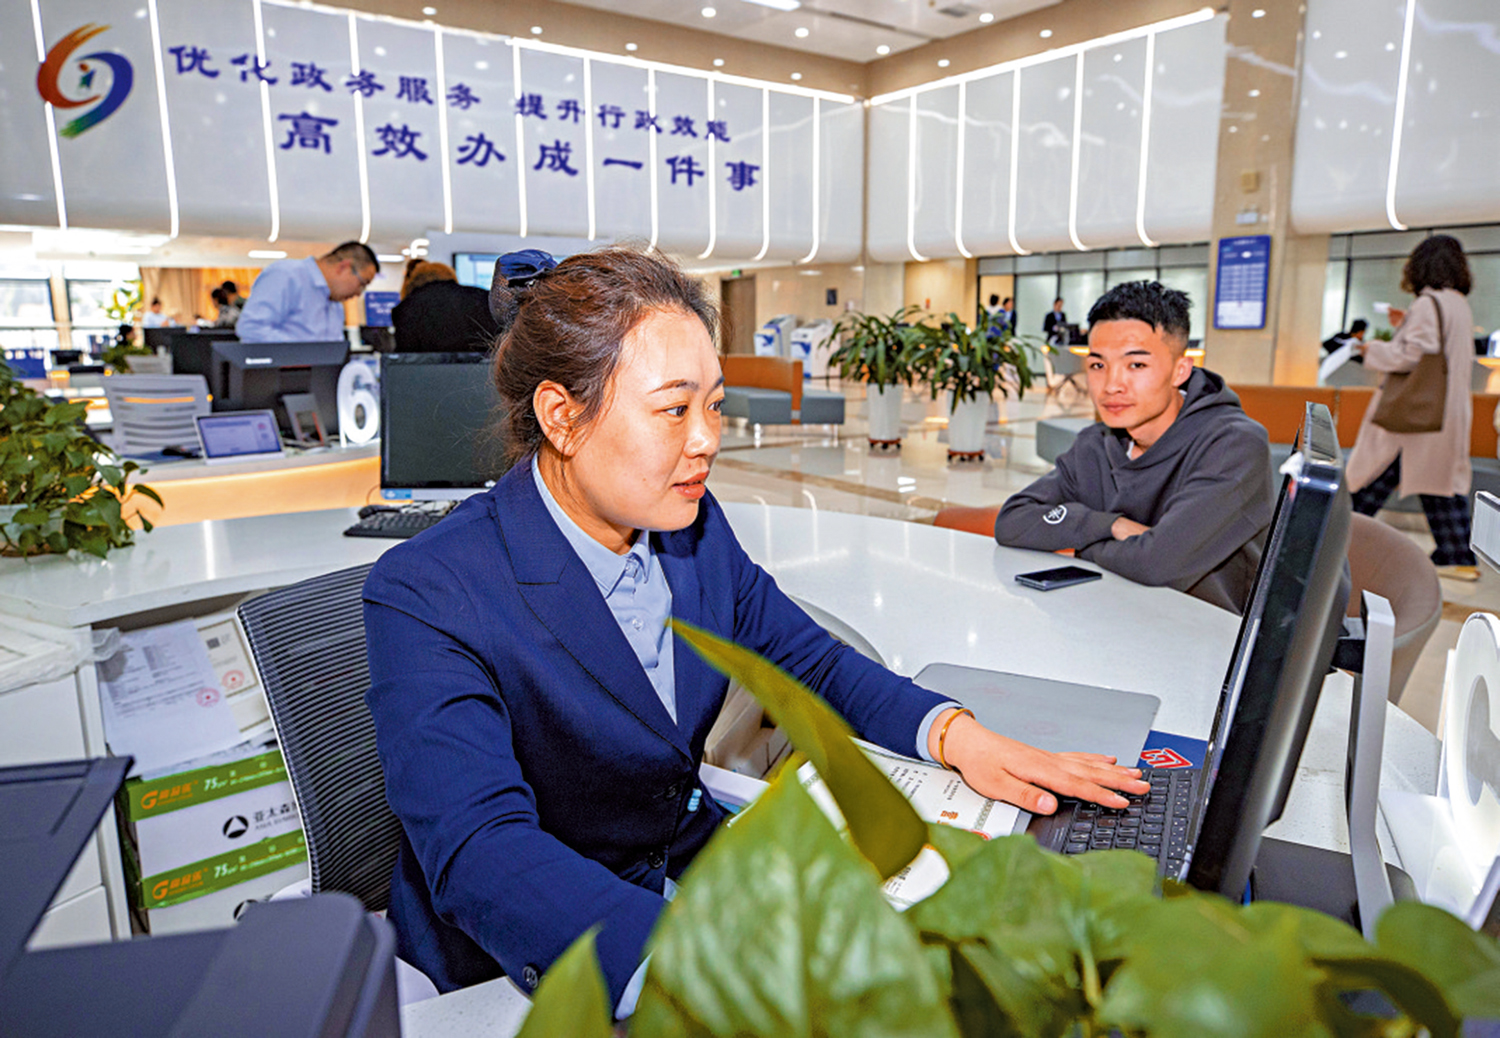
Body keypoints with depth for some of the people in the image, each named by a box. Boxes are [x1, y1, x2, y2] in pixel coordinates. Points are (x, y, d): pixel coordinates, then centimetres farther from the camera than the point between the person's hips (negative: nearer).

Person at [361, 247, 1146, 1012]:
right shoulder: (426, 597, -23)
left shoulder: (693, 526, -3)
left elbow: (811, 660, 6)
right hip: (520, 969, -6)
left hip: (693, 868, 6)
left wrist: (955, 734, -13)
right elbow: (480, 848, -33)